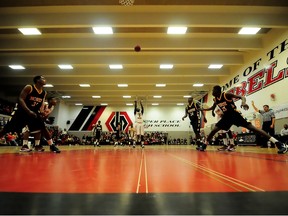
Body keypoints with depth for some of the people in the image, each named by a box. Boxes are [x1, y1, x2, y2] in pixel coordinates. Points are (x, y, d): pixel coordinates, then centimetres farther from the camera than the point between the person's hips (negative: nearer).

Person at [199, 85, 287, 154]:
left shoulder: (226, 94, -16)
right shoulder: (215, 99, 3)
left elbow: (242, 97, -20)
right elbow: (212, 108, 23)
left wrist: (243, 102, -43)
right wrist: (203, 109, 15)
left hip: (235, 114, -6)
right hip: (226, 116, 6)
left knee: (252, 128, -16)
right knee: (214, 130, -4)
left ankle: (278, 143, -18)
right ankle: (204, 145, 12)